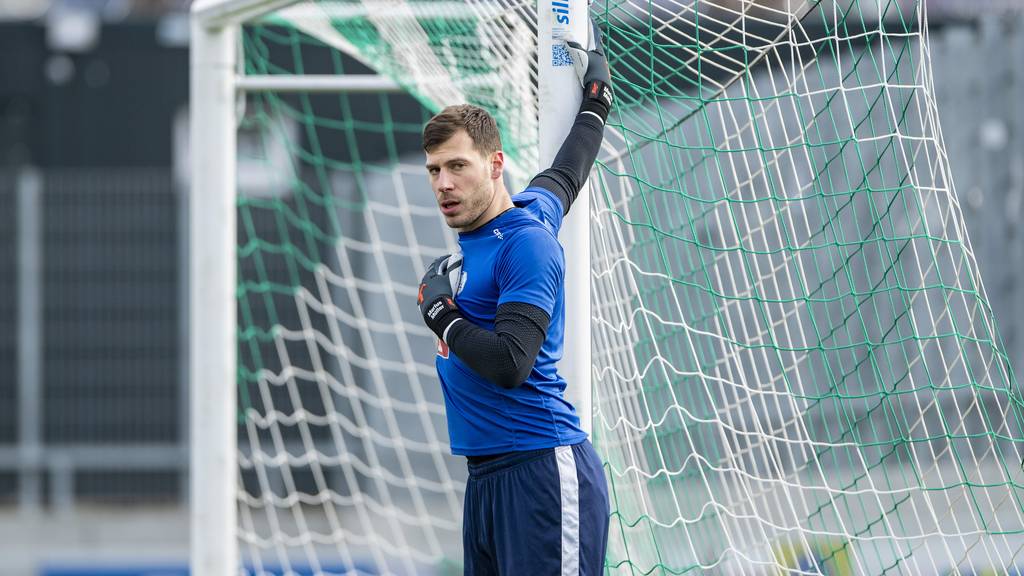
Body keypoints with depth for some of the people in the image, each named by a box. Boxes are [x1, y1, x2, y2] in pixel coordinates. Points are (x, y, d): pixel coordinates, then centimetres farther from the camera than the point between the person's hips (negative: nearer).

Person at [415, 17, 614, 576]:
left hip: (540, 471, -9)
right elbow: (566, 173, 33)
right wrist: (595, 98, 48)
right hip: (486, 476, 9)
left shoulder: (526, 242, -12)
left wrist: (439, 311, -6)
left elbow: (509, 363, -21)